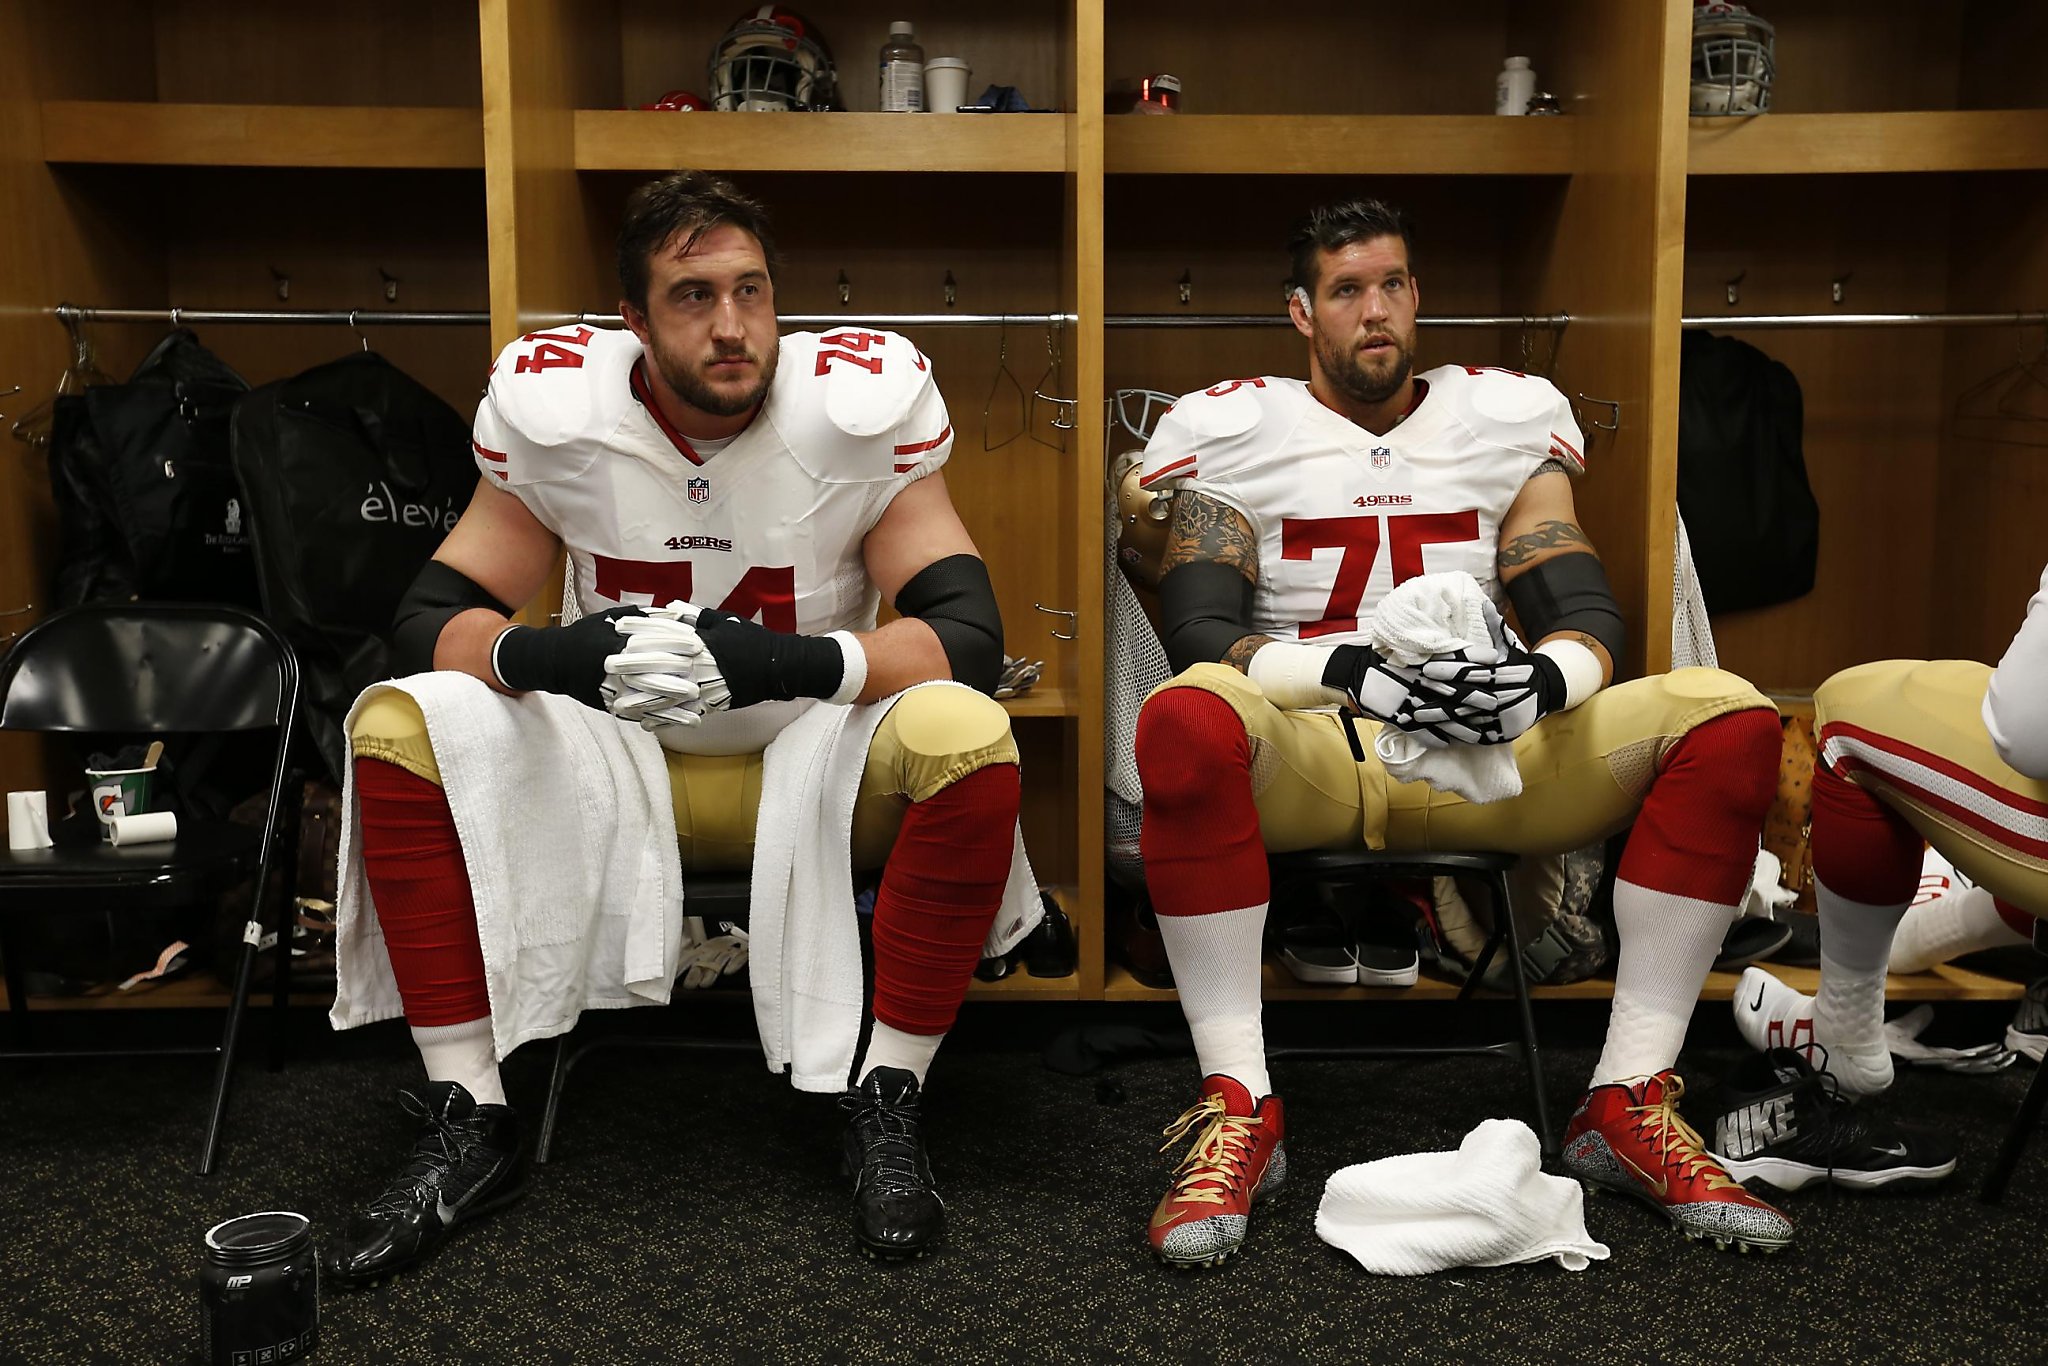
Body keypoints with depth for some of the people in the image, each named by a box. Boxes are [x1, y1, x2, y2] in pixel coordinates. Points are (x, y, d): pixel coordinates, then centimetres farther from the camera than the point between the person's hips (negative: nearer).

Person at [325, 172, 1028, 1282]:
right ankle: (469, 1126, -10)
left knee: (967, 737, -32)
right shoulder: (555, 408, -10)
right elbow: (430, 615, -7)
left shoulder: (865, 404, -15)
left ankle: (886, 1107, -16)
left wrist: (786, 662, -38)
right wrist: (550, 657, -32)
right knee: (399, 726, -19)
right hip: (624, 774, 2)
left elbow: (969, 637, -19)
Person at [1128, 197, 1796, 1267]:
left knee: (1731, 718, -19)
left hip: (1483, 758, 3)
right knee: (1187, 717, -38)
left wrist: (1545, 679, -16)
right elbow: (1200, 633, -4)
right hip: (1302, 762, -3)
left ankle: (1629, 1101, -14)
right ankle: (1240, 1105, -27)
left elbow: (1586, 614, 10)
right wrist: (1351, 671, -22)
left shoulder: (1508, 417, 18)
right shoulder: (1229, 429, 9)